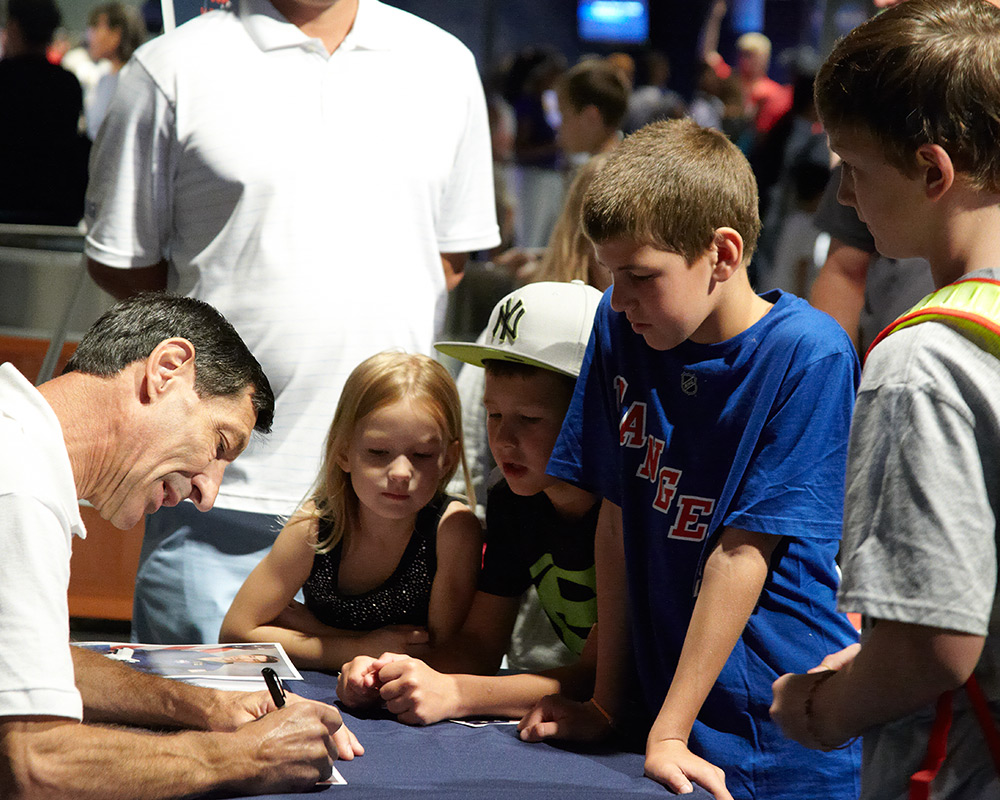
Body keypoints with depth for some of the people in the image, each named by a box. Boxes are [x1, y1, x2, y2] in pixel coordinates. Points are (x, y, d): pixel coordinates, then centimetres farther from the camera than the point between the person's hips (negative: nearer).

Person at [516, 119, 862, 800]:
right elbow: (617, 517, 3)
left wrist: (668, 733, -15)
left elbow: (743, 552, -16)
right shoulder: (621, 327, 0)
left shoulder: (810, 356, -15)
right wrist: (606, 702, 4)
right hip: (668, 704, 4)